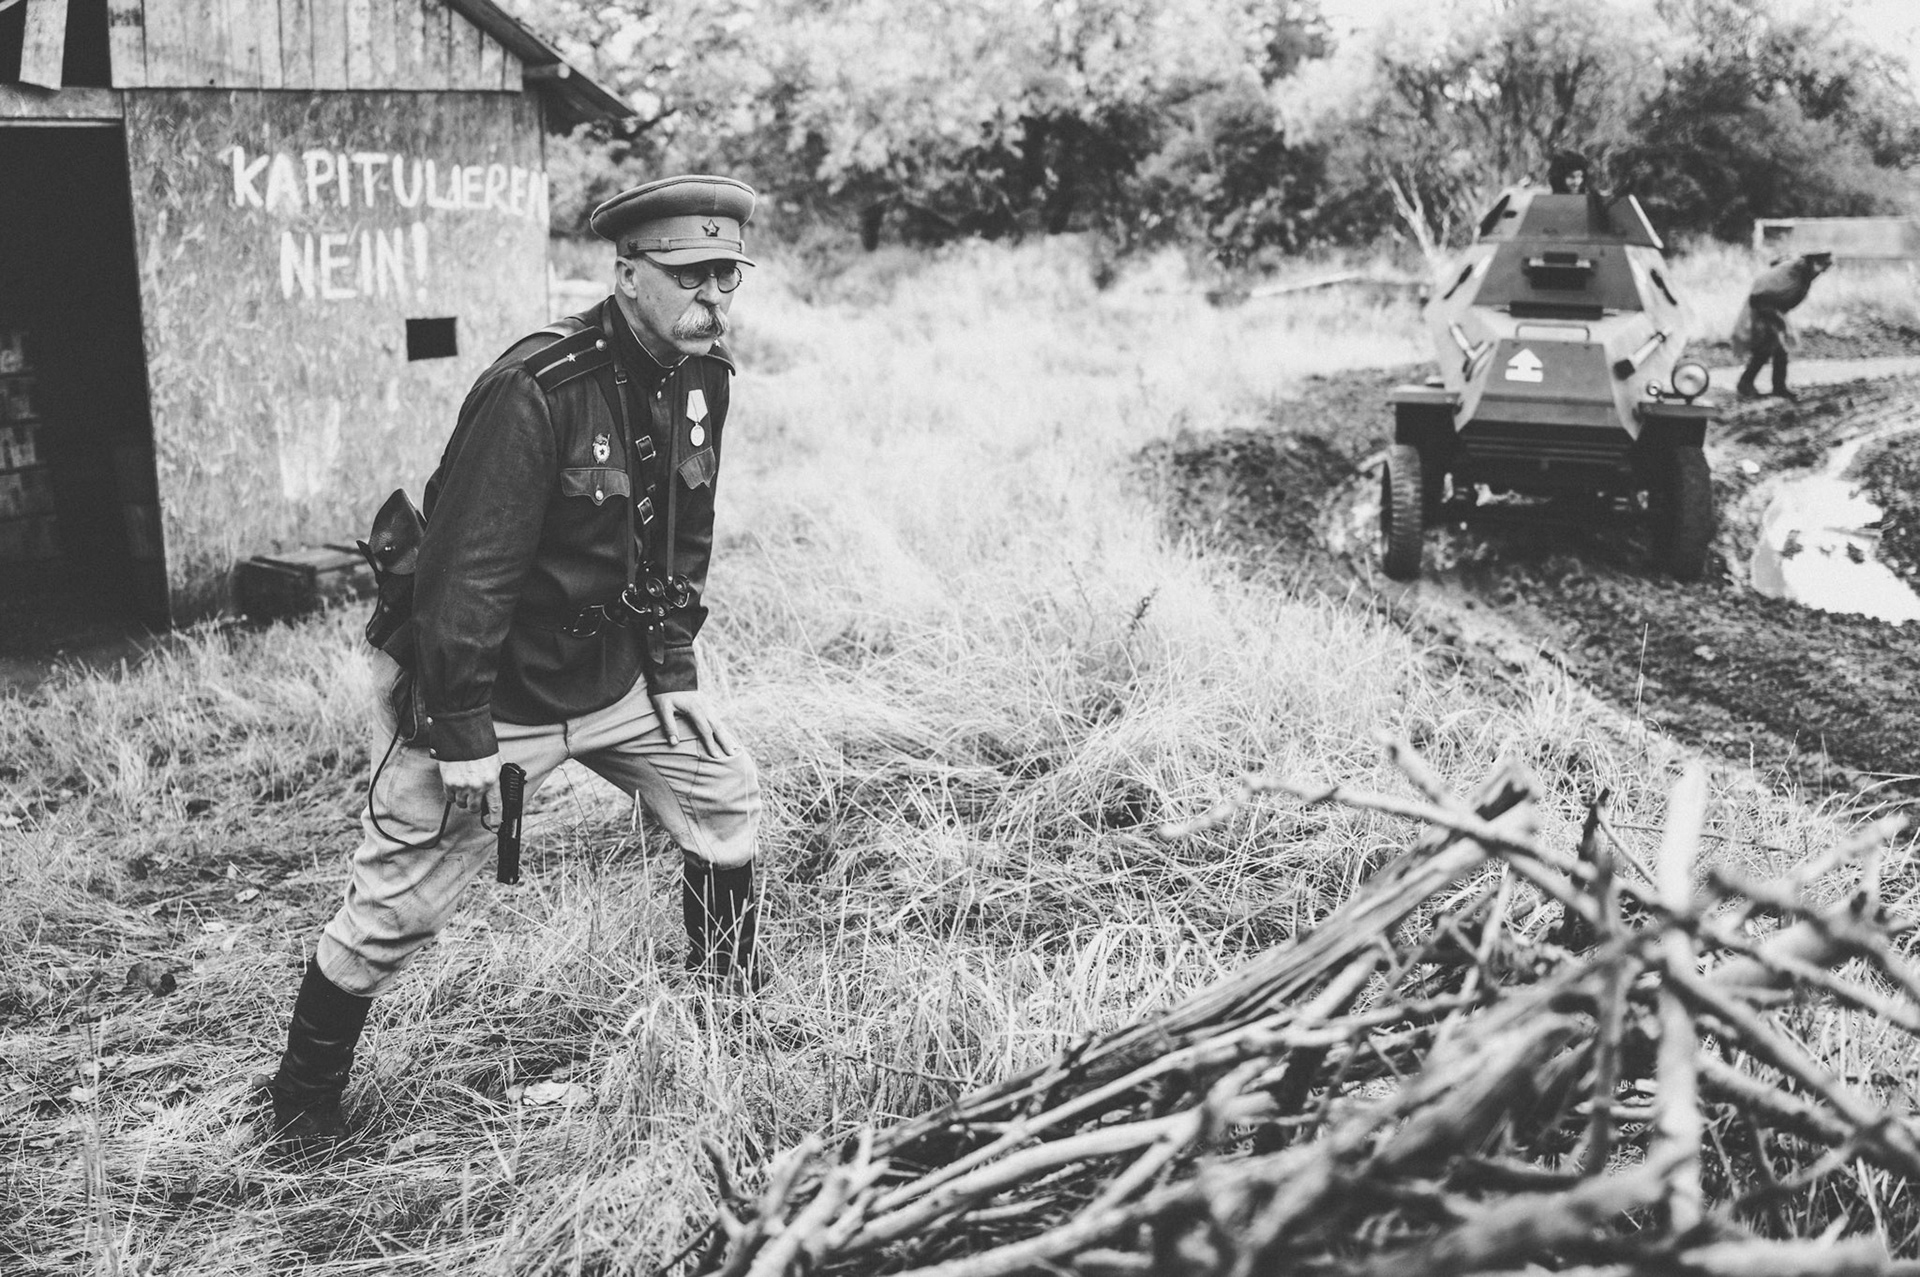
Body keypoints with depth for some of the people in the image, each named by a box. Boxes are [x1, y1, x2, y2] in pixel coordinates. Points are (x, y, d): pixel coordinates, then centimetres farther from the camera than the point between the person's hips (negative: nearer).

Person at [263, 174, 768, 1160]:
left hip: (612, 674, 8)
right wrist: (463, 741, -25)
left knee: (726, 793, 12)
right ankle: (303, 1104, 19)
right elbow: (467, 574, -27)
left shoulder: (702, 379, -2)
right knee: (398, 903, -2)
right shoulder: (534, 392, -27)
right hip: (489, 689, -7)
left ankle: (730, 1005, 32)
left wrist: (676, 677, 9)